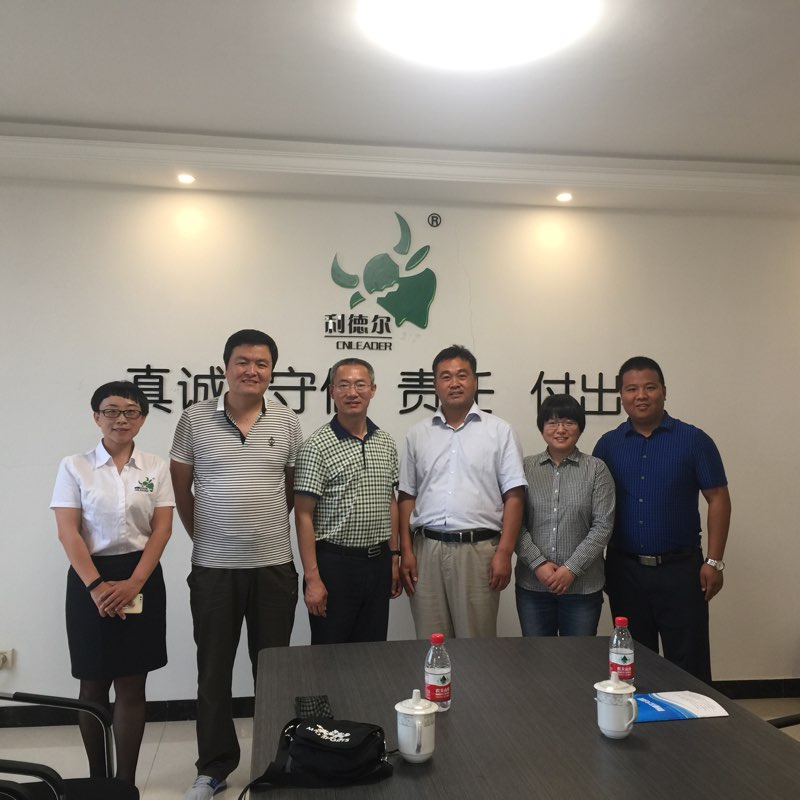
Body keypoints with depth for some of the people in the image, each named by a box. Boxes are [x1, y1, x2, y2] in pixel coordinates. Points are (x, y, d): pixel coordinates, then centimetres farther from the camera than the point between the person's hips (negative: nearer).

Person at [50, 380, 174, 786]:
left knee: (132, 685, 4)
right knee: (93, 686, 10)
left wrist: (133, 583, -13)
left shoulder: (156, 467, 2)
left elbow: (162, 529, -2)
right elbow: (68, 532, -7)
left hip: (141, 579, 1)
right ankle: (97, 777, 27)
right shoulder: (74, 467, -1)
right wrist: (95, 585, -16)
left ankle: (127, 782, 16)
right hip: (90, 579, 0)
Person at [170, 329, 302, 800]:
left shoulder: (287, 422, 0)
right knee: (214, 671, 11)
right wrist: (201, 536, 8)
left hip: (274, 566, 1)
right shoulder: (195, 419, -3)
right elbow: (181, 488, 5)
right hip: (213, 567, 0)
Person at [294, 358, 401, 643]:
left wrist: (394, 557, 11)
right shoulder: (317, 446, -11)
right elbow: (303, 516, -12)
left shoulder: (386, 443, 8)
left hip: (378, 562, 5)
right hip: (335, 563, -5)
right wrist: (312, 578, -15)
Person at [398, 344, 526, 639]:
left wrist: (504, 552, -8)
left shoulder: (499, 431, 3)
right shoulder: (418, 434, 11)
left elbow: (514, 496, -1)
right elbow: (407, 497, 11)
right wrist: (406, 551, 4)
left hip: (479, 549, -2)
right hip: (427, 548, 3)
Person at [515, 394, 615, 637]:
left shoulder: (596, 469, 1)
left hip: (583, 586, -1)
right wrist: (538, 564, -10)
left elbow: (603, 526, -4)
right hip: (532, 583, 1)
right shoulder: (525, 467, 4)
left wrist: (572, 568, -11)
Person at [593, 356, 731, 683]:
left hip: (680, 569, -2)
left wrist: (714, 561, -6)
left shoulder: (694, 440, -2)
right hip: (624, 570, 3)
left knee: (688, 665, 4)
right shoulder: (608, 444, 5)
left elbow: (718, 500, -1)